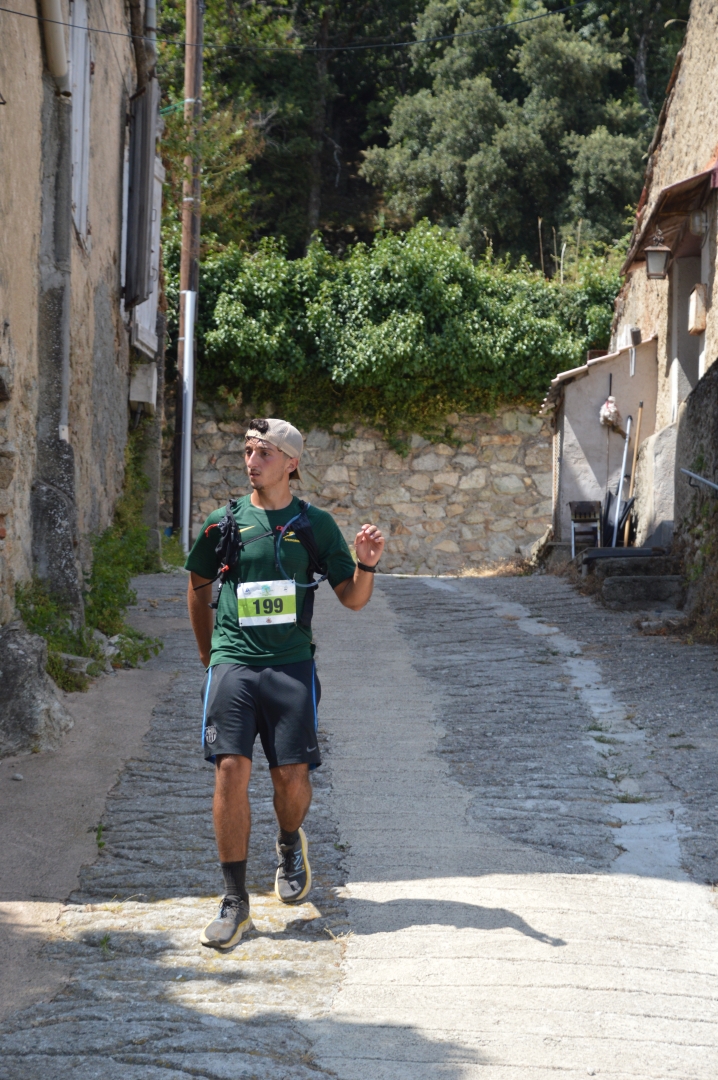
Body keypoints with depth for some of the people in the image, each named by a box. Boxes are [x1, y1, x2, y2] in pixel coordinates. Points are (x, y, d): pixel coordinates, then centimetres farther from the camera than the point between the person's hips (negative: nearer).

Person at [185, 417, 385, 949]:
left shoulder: (315, 524, 6)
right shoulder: (224, 522, 7)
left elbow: (353, 599, 8)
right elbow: (199, 584, 23)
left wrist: (366, 565, -12)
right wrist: (206, 649, 24)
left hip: (291, 665, 0)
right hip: (232, 664, 0)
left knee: (292, 775, -3)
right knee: (232, 770, -13)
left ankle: (290, 845, 33)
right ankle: (235, 901, -5)